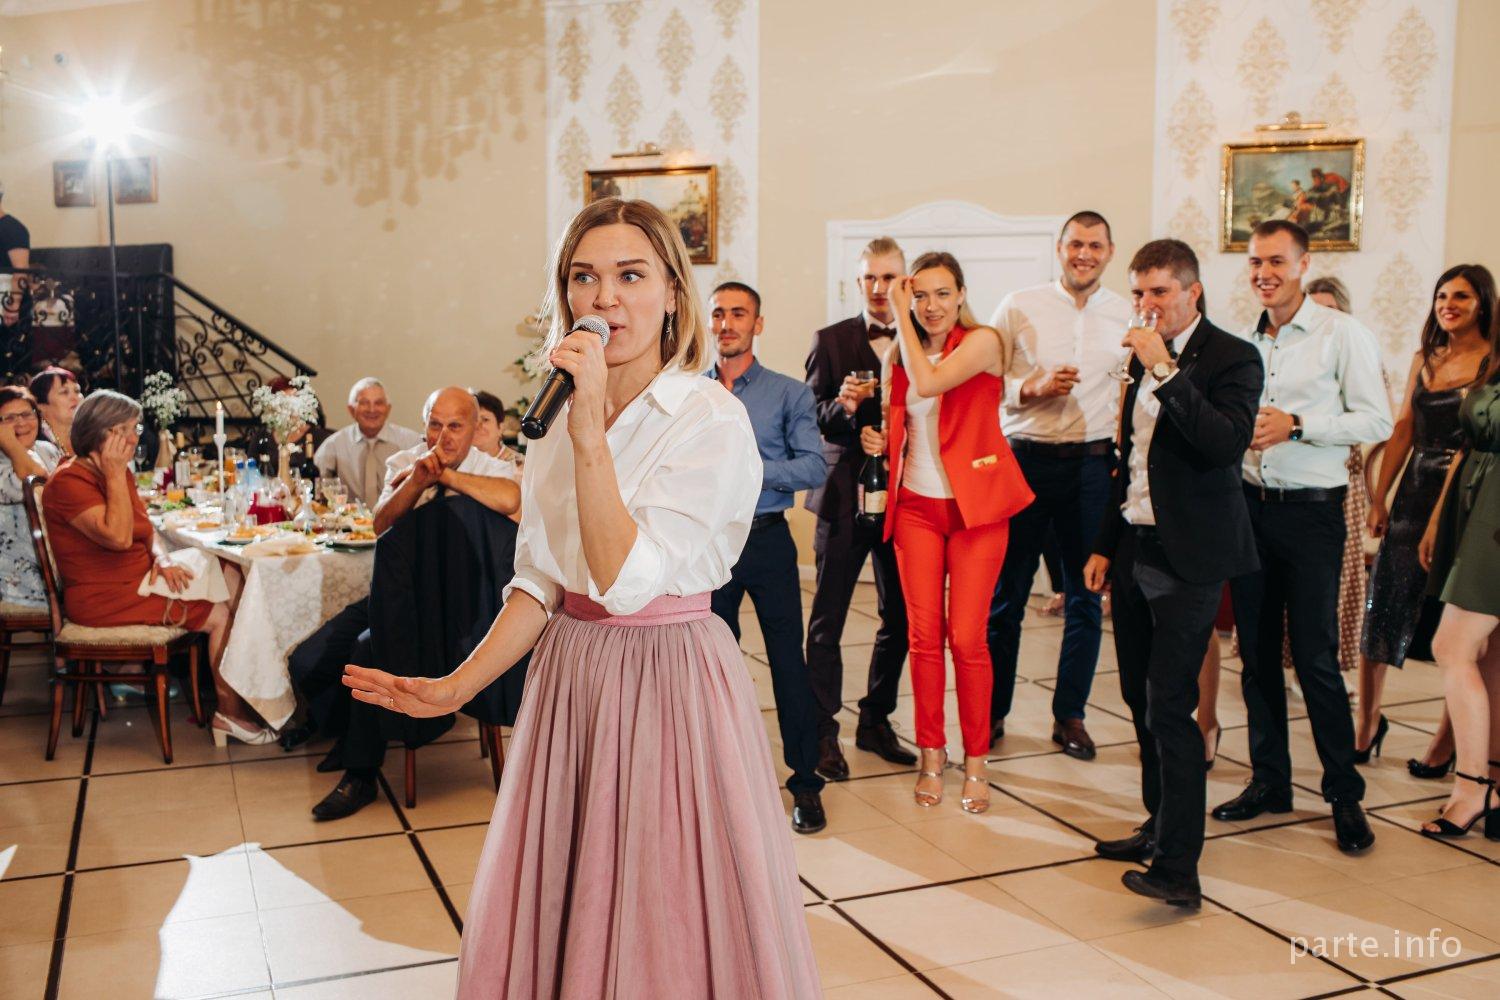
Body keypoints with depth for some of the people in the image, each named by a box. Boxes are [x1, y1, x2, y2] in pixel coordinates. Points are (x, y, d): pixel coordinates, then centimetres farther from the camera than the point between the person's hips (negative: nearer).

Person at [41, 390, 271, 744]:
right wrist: (116, 475, -23)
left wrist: (163, 559, -6)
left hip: (138, 580, 9)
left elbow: (146, 529, 16)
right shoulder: (68, 482, -18)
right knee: (220, 615, -15)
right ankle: (230, 711, -1)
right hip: (103, 598, -9)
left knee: (230, 575, -3)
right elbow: (118, 537, -28)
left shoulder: (118, 472, 11)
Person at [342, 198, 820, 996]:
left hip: (668, 679, -6)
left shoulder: (711, 421, -15)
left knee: (664, 929, 7)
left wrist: (591, 434, -26)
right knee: (553, 916, 18)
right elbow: (540, 580, 9)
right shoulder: (561, 416, 6)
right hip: (569, 676, 7)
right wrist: (456, 687, 3)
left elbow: (626, 579, -24)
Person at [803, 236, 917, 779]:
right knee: (827, 621, 1)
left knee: (899, 618, 9)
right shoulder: (830, 340, 3)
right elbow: (811, 418, -2)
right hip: (845, 495, -2)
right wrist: (843, 406, -21)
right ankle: (824, 733, 11)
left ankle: (876, 721, 25)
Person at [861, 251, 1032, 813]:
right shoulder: (898, 355, 10)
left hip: (975, 504, -4)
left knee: (966, 637, -5)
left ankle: (976, 762, 11)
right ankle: (931, 756, 18)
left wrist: (901, 318, -12)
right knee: (923, 636, 4)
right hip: (916, 505, 4)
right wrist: (879, 441, 0)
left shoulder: (983, 341, -6)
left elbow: (928, 383, -22)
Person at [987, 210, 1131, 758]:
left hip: (1094, 463, 2)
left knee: (1086, 595, 7)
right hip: (1026, 460, -1)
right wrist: (1034, 389, -13)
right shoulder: (1019, 306, 3)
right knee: (1006, 592, 4)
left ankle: (1069, 714, 21)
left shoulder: (1128, 315, 8)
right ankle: (992, 710, 17)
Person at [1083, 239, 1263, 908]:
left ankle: (1178, 866, -7)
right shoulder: (1144, 358, 14)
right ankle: (1160, 826, 27)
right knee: (1142, 699, 13)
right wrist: (1106, 544, 19)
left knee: (1169, 706, -11)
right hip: (1134, 550, 8)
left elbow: (1227, 443, -25)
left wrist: (1165, 370, -25)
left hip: (1188, 558, -8)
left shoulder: (1232, 357, -9)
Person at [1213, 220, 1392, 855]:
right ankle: (1269, 781, 21)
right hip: (1249, 506, 5)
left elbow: (1377, 421, -8)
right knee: (1256, 653, 9)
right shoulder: (1244, 342, 11)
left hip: (1311, 511, -5)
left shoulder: (1341, 333, -3)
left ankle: (1344, 792, 10)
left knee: (1315, 656, -4)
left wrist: (1296, 424, -16)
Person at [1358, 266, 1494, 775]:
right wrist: (1379, 498, 8)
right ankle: (1368, 724, 13)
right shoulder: (1425, 360, 13)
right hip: (1416, 494, 5)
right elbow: (1402, 430, 12)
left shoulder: (1493, 362, -4)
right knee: (1383, 608, 2)